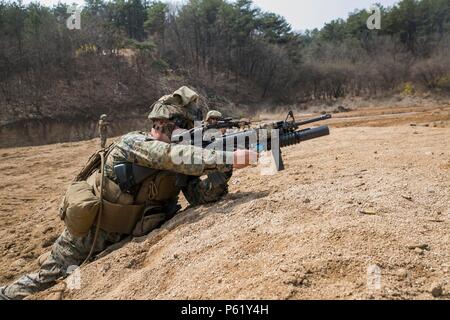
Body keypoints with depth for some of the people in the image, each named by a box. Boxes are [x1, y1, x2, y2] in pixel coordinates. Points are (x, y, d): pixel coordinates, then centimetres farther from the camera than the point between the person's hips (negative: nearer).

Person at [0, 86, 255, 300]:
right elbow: (178, 157, -45)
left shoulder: (177, 165, -8)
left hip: (120, 239, 6)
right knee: (48, 278, 12)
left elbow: (202, 195, -17)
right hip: (86, 235, -5)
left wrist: (223, 171, -36)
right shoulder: (133, 143, -29)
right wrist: (231, 158, -50)